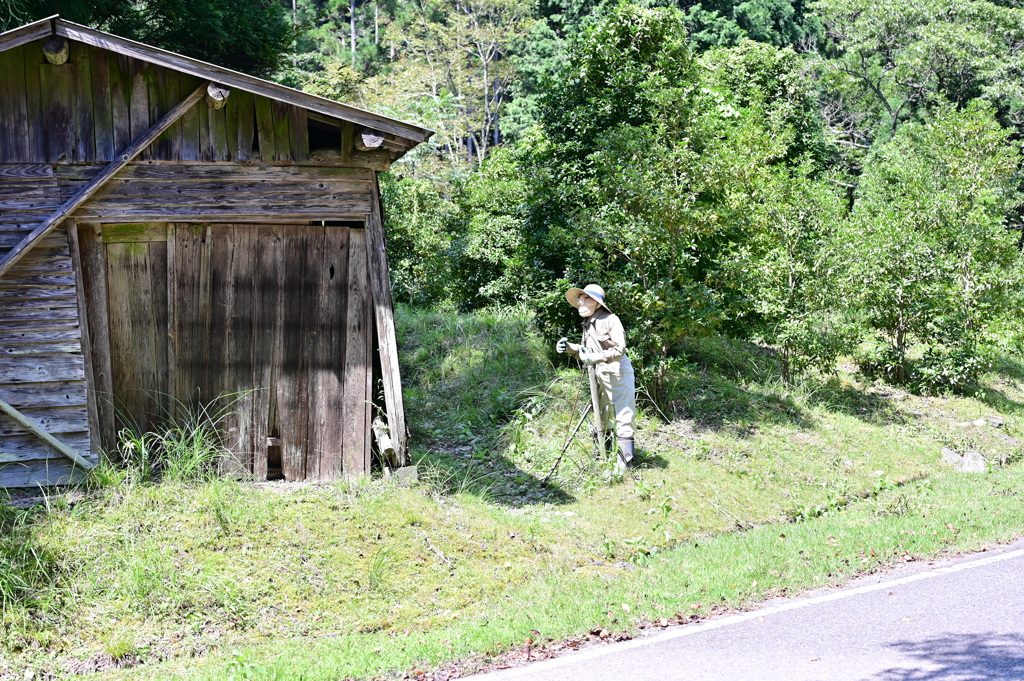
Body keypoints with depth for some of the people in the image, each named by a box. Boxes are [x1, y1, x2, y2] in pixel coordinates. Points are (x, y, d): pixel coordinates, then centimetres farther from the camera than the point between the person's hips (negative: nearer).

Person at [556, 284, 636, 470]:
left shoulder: (610, 320, -12)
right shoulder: (588, 324, 14)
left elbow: (619, 350, -19)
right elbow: (586, 351, 20)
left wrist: (596, 357, -28)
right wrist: (569, 348, 2)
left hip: (618, 373, -9)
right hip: (599, 375, 9)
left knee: (622, 416, -9)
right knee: (602, 418, 14)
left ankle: (625, 461, -9)